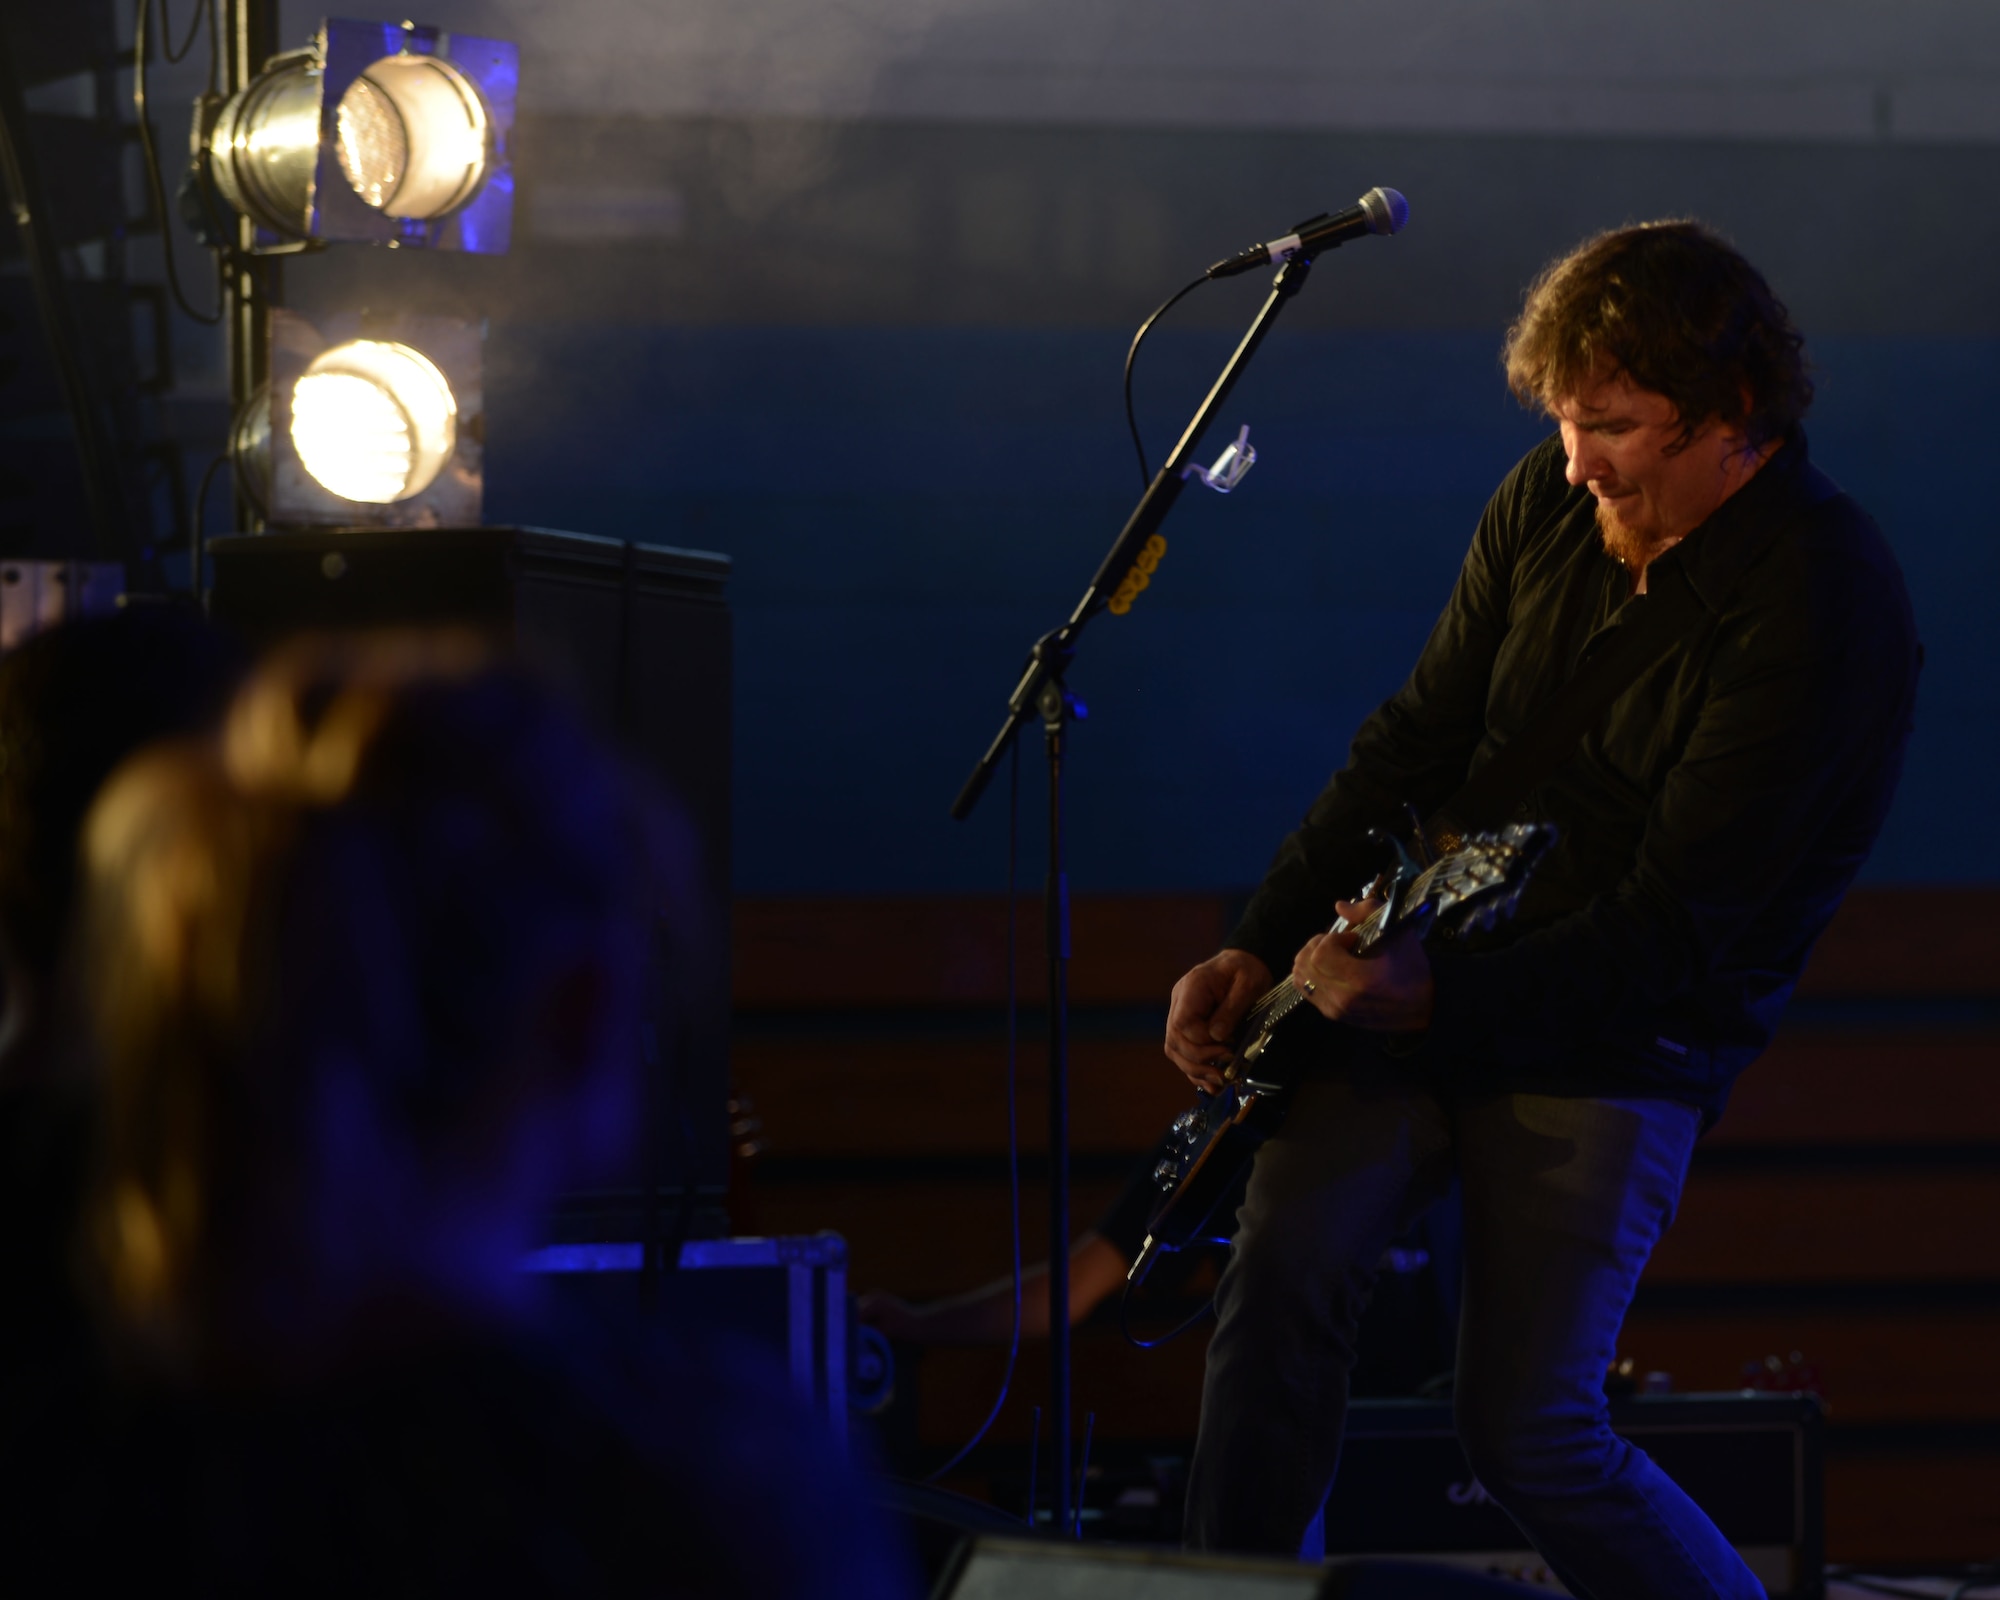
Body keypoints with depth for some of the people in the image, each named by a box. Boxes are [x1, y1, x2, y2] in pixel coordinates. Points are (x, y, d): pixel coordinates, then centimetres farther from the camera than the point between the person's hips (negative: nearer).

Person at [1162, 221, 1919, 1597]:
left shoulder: (1826, 604, -20)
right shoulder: (1551, 503, 1)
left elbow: (1675, 927, -22)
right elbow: (1417, 741, 10)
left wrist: (1437, 1001, -30)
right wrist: (1262, 951, 1)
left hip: (1621, 1040, -5)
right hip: (1423, 962, 6)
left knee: (1531, 1434, -9)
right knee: (1283, 1267, -16)